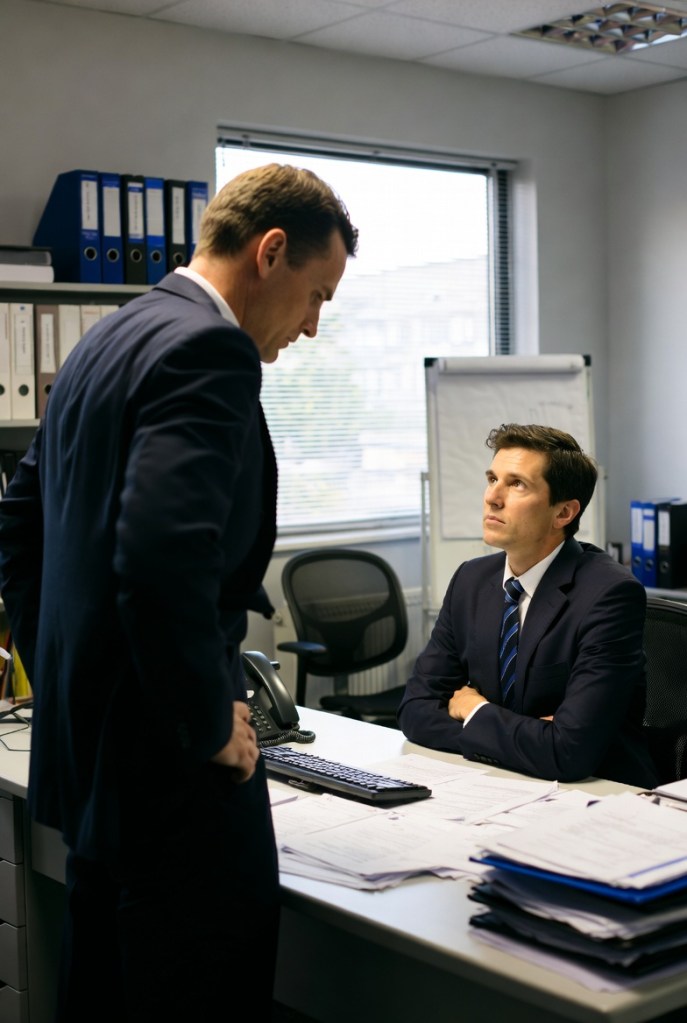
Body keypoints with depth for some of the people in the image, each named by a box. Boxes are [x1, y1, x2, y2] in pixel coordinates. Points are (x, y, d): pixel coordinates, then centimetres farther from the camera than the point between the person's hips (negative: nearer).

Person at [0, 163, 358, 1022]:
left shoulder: (103, 343, 13)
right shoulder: (208, 350, -17)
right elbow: (164, 558, -30)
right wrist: (211, 723, -16)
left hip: (86, 751, 10)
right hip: (174, 771, -10)